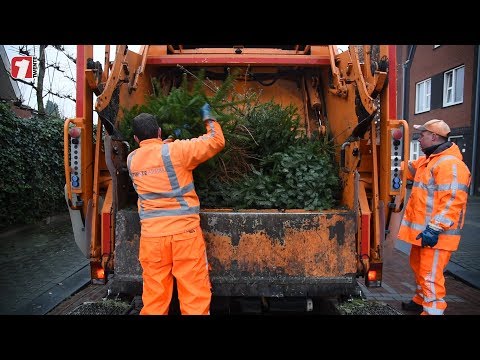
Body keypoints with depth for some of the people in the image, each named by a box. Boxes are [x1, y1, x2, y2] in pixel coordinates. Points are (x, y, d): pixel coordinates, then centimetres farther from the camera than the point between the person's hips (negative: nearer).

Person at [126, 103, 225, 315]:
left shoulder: (132, 160, 9)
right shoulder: (175, 150, -5)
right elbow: (216, 141, 2)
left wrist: (168, 141, 33)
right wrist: (209, 118, 17)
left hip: (151, 236, 4)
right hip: (184, 232, -4)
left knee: (154, 297, 12)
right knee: (195, 294, 4)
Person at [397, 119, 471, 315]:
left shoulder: (450, 164, -19)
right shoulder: (427, 161, 13)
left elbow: (452, 201, -25)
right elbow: (408, 170, 31)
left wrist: (435, 228, -28)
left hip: (435, 233, -11)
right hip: (422, 229, 11)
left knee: (430, 275, -6)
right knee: (418, 265, 23)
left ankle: (433, 309, 5)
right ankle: (421, 301, 41)